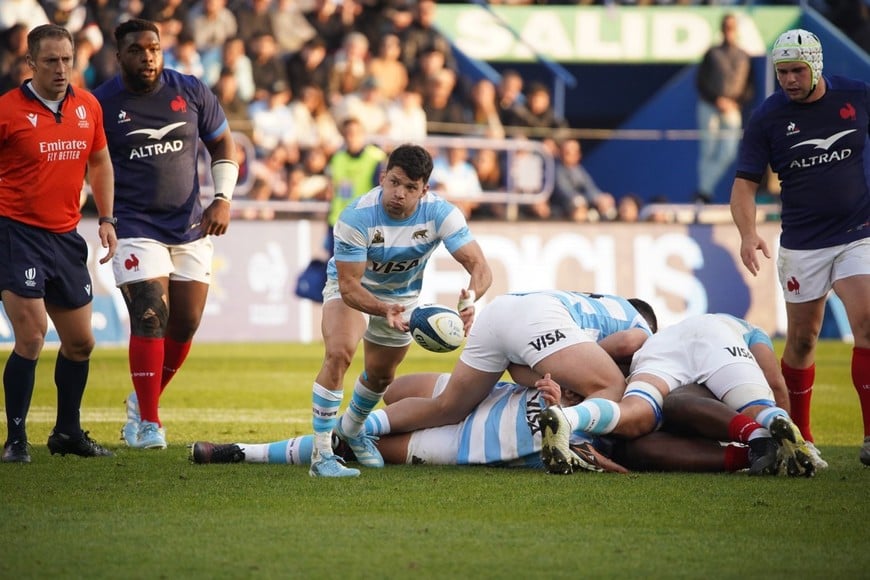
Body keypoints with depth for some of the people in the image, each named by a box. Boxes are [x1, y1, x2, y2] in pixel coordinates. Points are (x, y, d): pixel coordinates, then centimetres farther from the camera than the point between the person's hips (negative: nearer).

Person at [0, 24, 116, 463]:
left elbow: (99, 163, 19)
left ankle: (68, 432, 27)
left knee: (80, 343, 12)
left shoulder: (87, 106, 5)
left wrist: (106, 219, 11)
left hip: (66, 237, 6)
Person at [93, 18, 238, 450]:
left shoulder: (191, 93, 0)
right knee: (149, 320, -15)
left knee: (185, 325, 4)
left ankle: (144, 400, 27)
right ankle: (148, 422, -8)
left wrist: (223, 199, -2)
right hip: (136, 230, -4)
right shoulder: (102, 103, -7)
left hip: (191, 228, 4)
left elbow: (222, 144, 11)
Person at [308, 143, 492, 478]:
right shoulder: (356, 218, -36)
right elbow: (349, 286, -36)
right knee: (339, 353, -29)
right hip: (352, 287, -4)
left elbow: (480, 267, -35)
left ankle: (351, 430, 52)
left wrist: (470, 297, -58)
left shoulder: (440, 214, -31)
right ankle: (321, 455, -24)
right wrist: (384, 310, -55)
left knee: (381, 376, 19)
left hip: (403, 293, 4)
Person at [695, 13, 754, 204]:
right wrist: (717, 100, -11)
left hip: (732, 109, 2)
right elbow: (700, 82, 2)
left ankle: (704, 190, -4)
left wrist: (736, 102, -7)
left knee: (729, 153, -11)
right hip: (709, 107, -2)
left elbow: (750, 89, 11)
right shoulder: (712, 53, 6)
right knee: (707, 150, -5)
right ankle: (703, 191, -1)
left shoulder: (744, 57, 11)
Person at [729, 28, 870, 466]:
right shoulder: (767, 117, -5)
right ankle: (798, 435, 20)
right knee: (801, 340, 5)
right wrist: (748, 233, -22)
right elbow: (744, 183, -5)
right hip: (801, 244, 0)